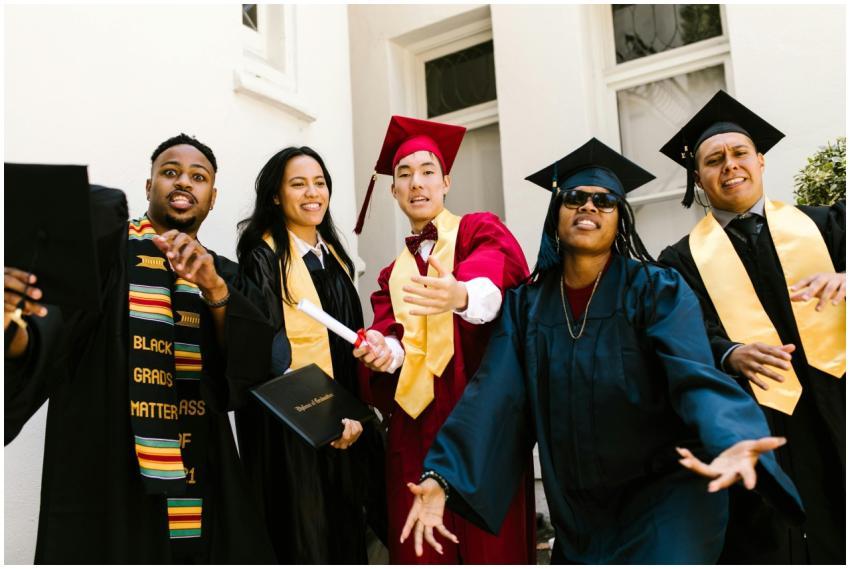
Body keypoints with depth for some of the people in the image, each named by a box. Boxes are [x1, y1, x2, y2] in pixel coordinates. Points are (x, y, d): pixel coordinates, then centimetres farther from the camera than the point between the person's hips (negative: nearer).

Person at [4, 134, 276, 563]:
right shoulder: (102, 246, -1)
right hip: (106, 485, -4)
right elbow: (45, 344, -14)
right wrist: (11, 325, -37)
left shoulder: (222, 274, 12)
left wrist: (213, 288, -18)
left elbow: (253, 367, -3)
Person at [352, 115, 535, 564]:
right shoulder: (393, 274, 19)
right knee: (421, 550, 4)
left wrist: (462, 296, -42)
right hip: (415, 427, 4)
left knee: (490, 545, -3)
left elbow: (497, 274, -19)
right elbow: (392, 336, 3)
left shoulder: (480, 231, 5)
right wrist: (386, 350, -21)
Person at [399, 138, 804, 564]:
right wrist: (441, 475, -22)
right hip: (578, 510, 4)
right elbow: (492, 396, -8)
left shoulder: (658, 291, -8)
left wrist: (732, 442, -44)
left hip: (663, 494, -3)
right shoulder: (525, 304, 1)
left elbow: (696, 377, -22)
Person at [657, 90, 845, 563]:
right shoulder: (683, 260, 7)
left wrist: (844, 280, -24)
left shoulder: (821, 225, 12)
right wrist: (731, 355, -25)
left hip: (836, 415, 2)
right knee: (769, 547, 1)